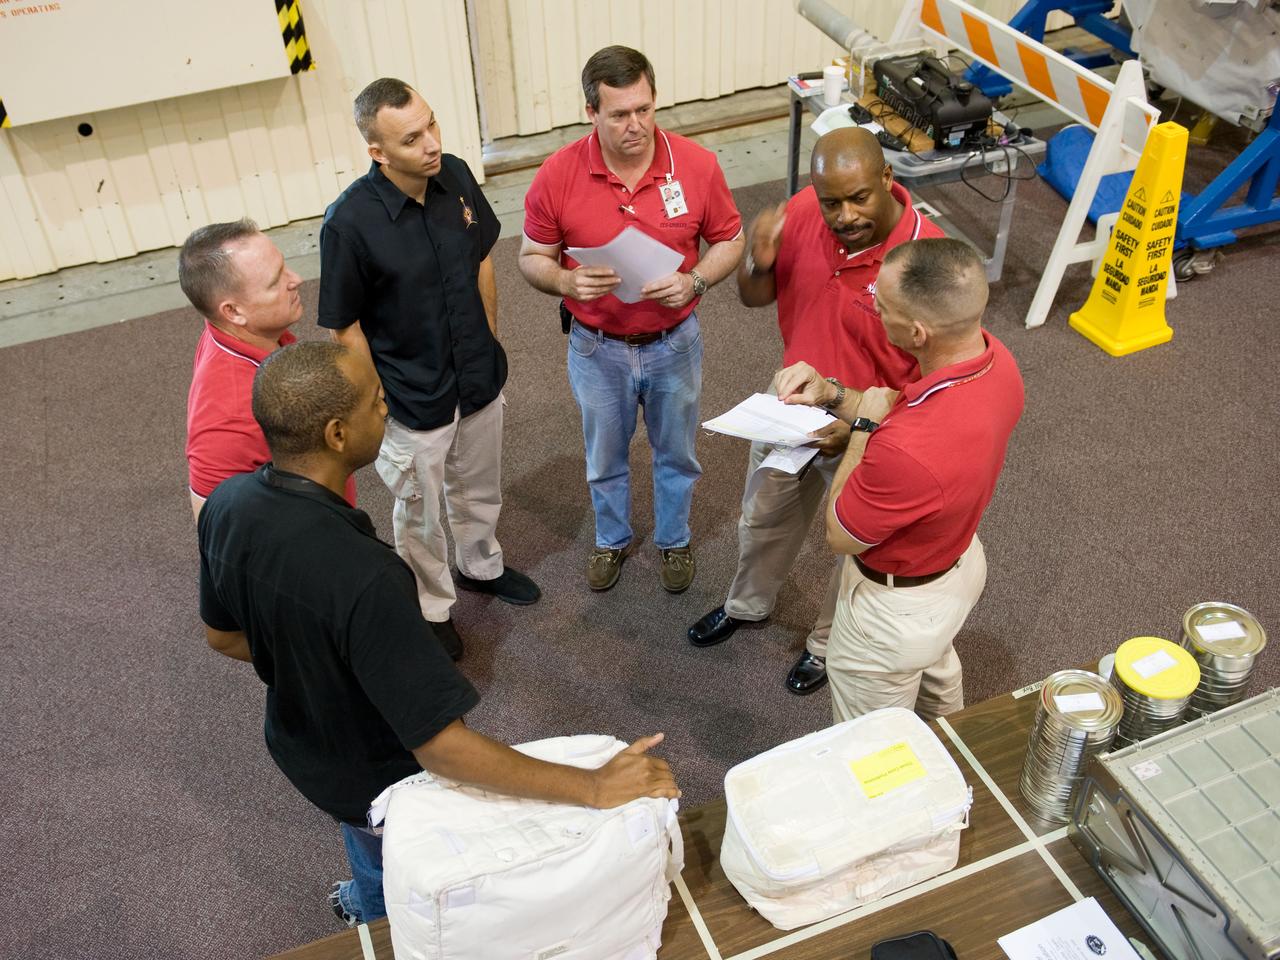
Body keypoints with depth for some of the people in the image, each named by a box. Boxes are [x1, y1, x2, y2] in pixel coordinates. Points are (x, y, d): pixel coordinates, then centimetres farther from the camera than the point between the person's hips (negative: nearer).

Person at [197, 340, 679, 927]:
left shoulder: (225, 506, -20)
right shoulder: (361, 578, -45)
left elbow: (222, 636, -2)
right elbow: (441, 748, -41)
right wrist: (595, 787, -36)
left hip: (298, 745, 7)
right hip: (381, 780, -7)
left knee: (369, 850, 39)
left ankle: (365, 901, 69)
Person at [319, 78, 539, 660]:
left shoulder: (454, 176, -12)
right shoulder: (349, 223, -28)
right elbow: (344, 329, -18)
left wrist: (490, 342, 11)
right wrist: (377, 405, -11)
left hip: (479, 379, 5)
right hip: (413, 403, -5)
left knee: (479, 490, 28)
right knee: (421, 513, 19)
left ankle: (481, 565, 56)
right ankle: (432, 607, 43)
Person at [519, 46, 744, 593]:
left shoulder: (697, 165, -16)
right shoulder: (558, 175, -17)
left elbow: (730, 240, -3)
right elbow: (532, 257, -6)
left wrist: (695, 281, -23)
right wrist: (567, 282, -28)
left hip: (674, 343, 0)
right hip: (597, 348, 0)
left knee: (676, 454, 21)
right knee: (605, 458, 22)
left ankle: (673, 540, 48)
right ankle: (613, 539, 49)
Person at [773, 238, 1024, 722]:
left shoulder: (907, 450, -47)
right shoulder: (991, 354, -21)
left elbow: (841, 536, -26)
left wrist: (863, 425, -20)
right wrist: (833, 395, -14)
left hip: (898, 606, -9)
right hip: (962, 560, 9)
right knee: (937, 674, 41)